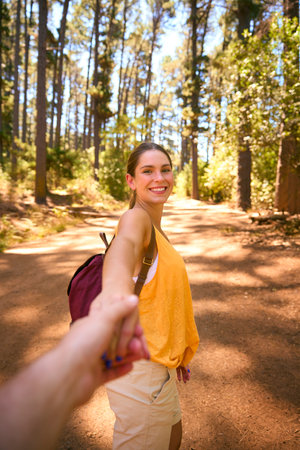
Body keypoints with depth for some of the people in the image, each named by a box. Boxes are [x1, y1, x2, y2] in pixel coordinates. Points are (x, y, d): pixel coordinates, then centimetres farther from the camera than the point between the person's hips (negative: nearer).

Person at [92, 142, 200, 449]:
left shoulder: (156, 229, 9)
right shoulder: (136, 219, -19)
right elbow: (124, 244, -44)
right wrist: (116, 288, -67)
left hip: (156, 363, 9)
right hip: (140, 367, -9)